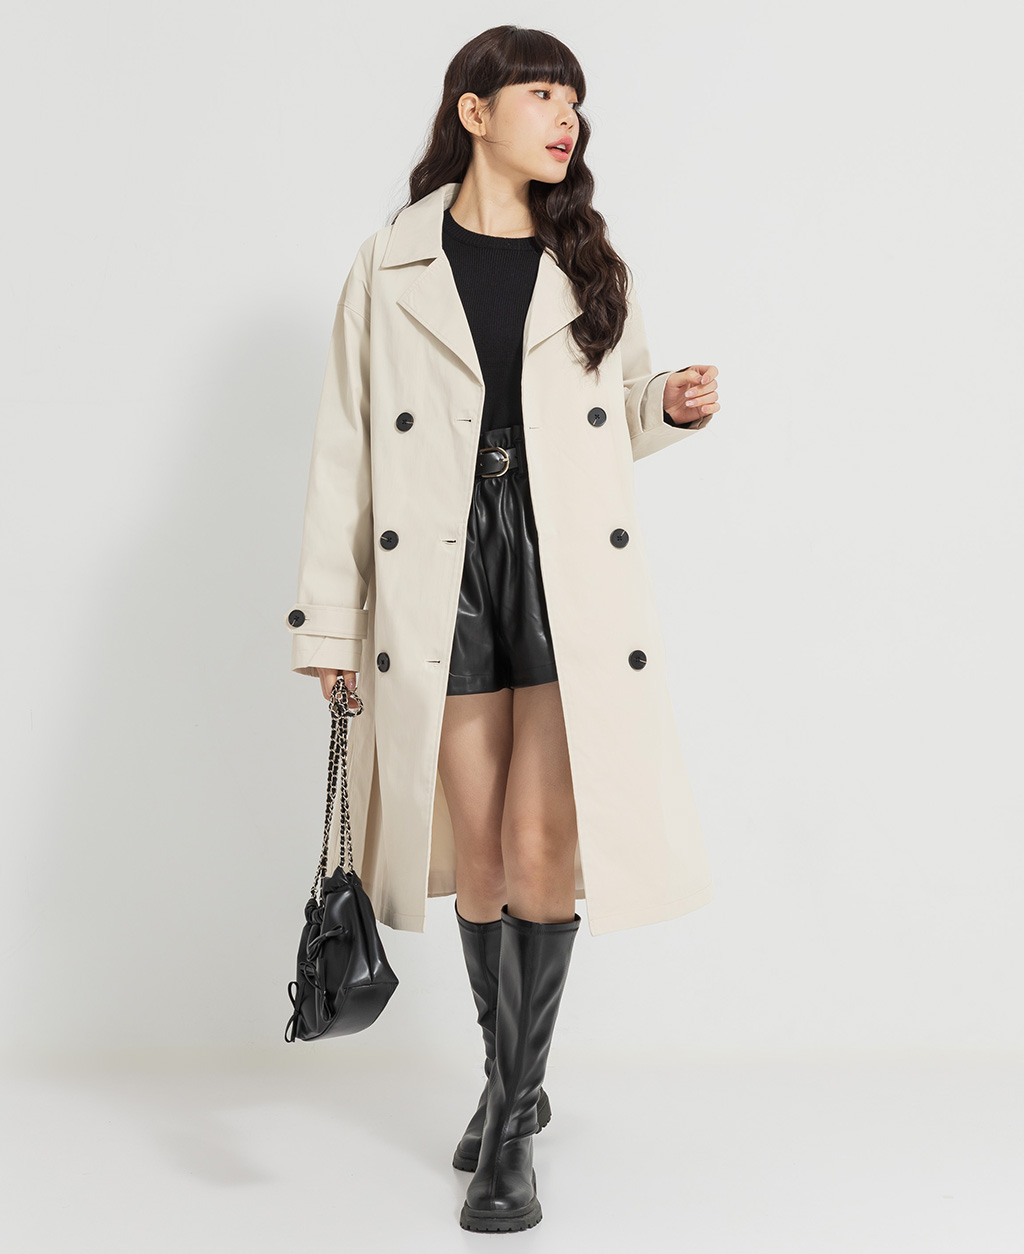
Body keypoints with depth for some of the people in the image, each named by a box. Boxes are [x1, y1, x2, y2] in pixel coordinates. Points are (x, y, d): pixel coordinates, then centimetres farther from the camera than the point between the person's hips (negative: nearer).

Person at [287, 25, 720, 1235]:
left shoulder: (586, 259, 11)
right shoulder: (394, 261, 4)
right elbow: (348, 445, 1)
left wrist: (673, 407, -3)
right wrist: (330, 621, -4)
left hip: (565, 562, 1)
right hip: (449, 565, -1)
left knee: (540, 849, -7)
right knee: (481, 855, 6)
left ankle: (508, 1124, 9)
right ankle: (513, 1083, 29)